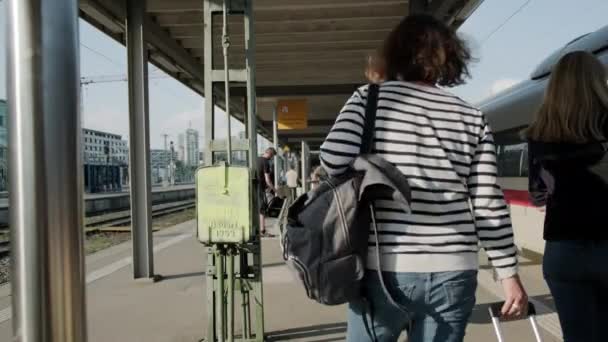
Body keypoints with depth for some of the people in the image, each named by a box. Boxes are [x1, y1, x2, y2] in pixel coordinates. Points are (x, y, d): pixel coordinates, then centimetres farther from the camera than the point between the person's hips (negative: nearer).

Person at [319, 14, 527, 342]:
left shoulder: (370, 98, 0)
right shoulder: (472, 118, 6)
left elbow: (334, 158, -14)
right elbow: (490, 204, 2)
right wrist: (509, 274, 8)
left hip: (385, 269, -2)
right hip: (453, 272, 3)